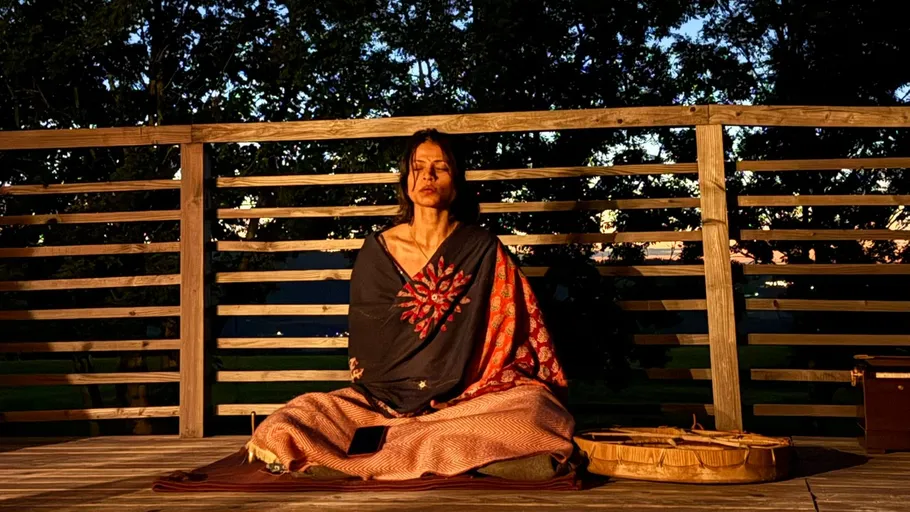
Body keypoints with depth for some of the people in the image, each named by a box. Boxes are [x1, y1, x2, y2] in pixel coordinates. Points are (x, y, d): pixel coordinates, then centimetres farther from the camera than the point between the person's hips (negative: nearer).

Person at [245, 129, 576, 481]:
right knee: (281, 431, -20)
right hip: (383, 397, 1)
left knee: (534, 405, -33)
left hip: (465, 399, 0)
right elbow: (366, 341, 9)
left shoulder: (482, 249, 1)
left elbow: (515, 328, 1)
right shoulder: (377, 251, 4)